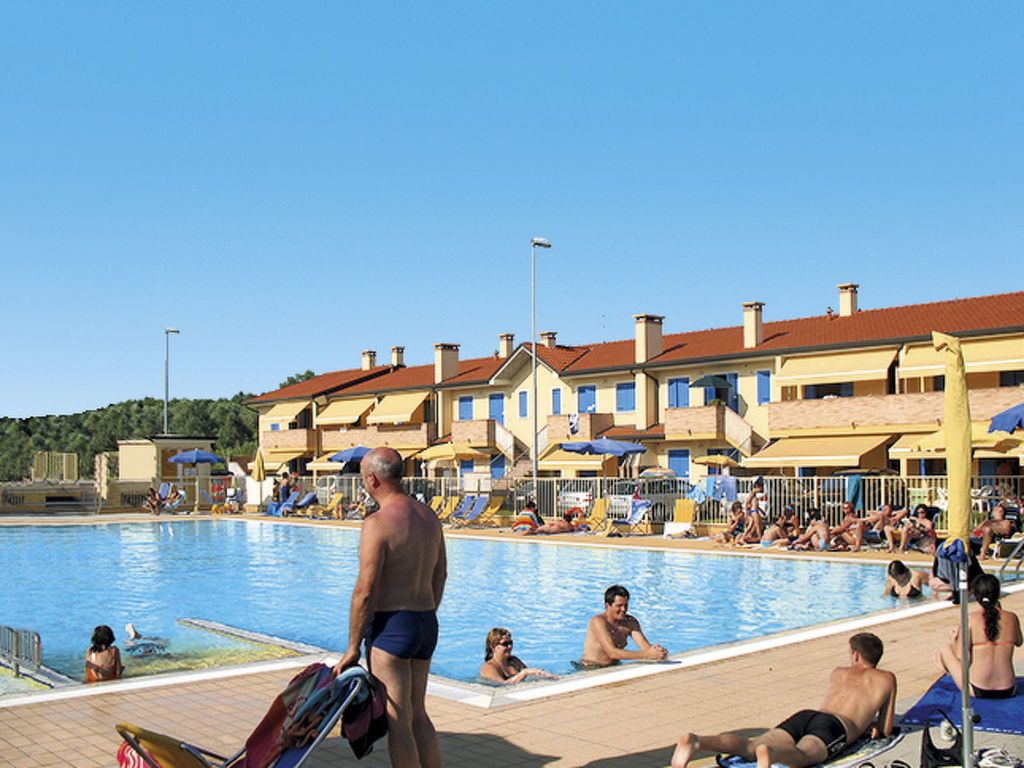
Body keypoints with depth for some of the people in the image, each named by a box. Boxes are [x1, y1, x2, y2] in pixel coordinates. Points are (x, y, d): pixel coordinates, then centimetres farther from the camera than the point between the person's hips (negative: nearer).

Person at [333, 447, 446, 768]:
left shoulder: (378, 523, -16)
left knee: (397, 722, 2)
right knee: (418, 714, 20)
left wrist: (353, 648, -9)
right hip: (427, 624, 8)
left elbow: (365, 591, -17)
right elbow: (440, 574, 16)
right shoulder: (428, 515, 8)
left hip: (391, 625, -8)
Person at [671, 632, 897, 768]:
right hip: (835, 726, -4)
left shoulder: (838, 672, 37)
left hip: (805, 714, 4)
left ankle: (696, 741, -42)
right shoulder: (887, 678, 25)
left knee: (750, 747, -16)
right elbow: (885, 730, 27)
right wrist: (870, 723, 47)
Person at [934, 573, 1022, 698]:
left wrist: (954, 641, 15)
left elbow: (960, 657, -7)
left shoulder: (970, 620, -12)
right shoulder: (1012, 618, -3)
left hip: (978, 691, -4)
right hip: (1008, 691, 4)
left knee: (945, 649, 16)